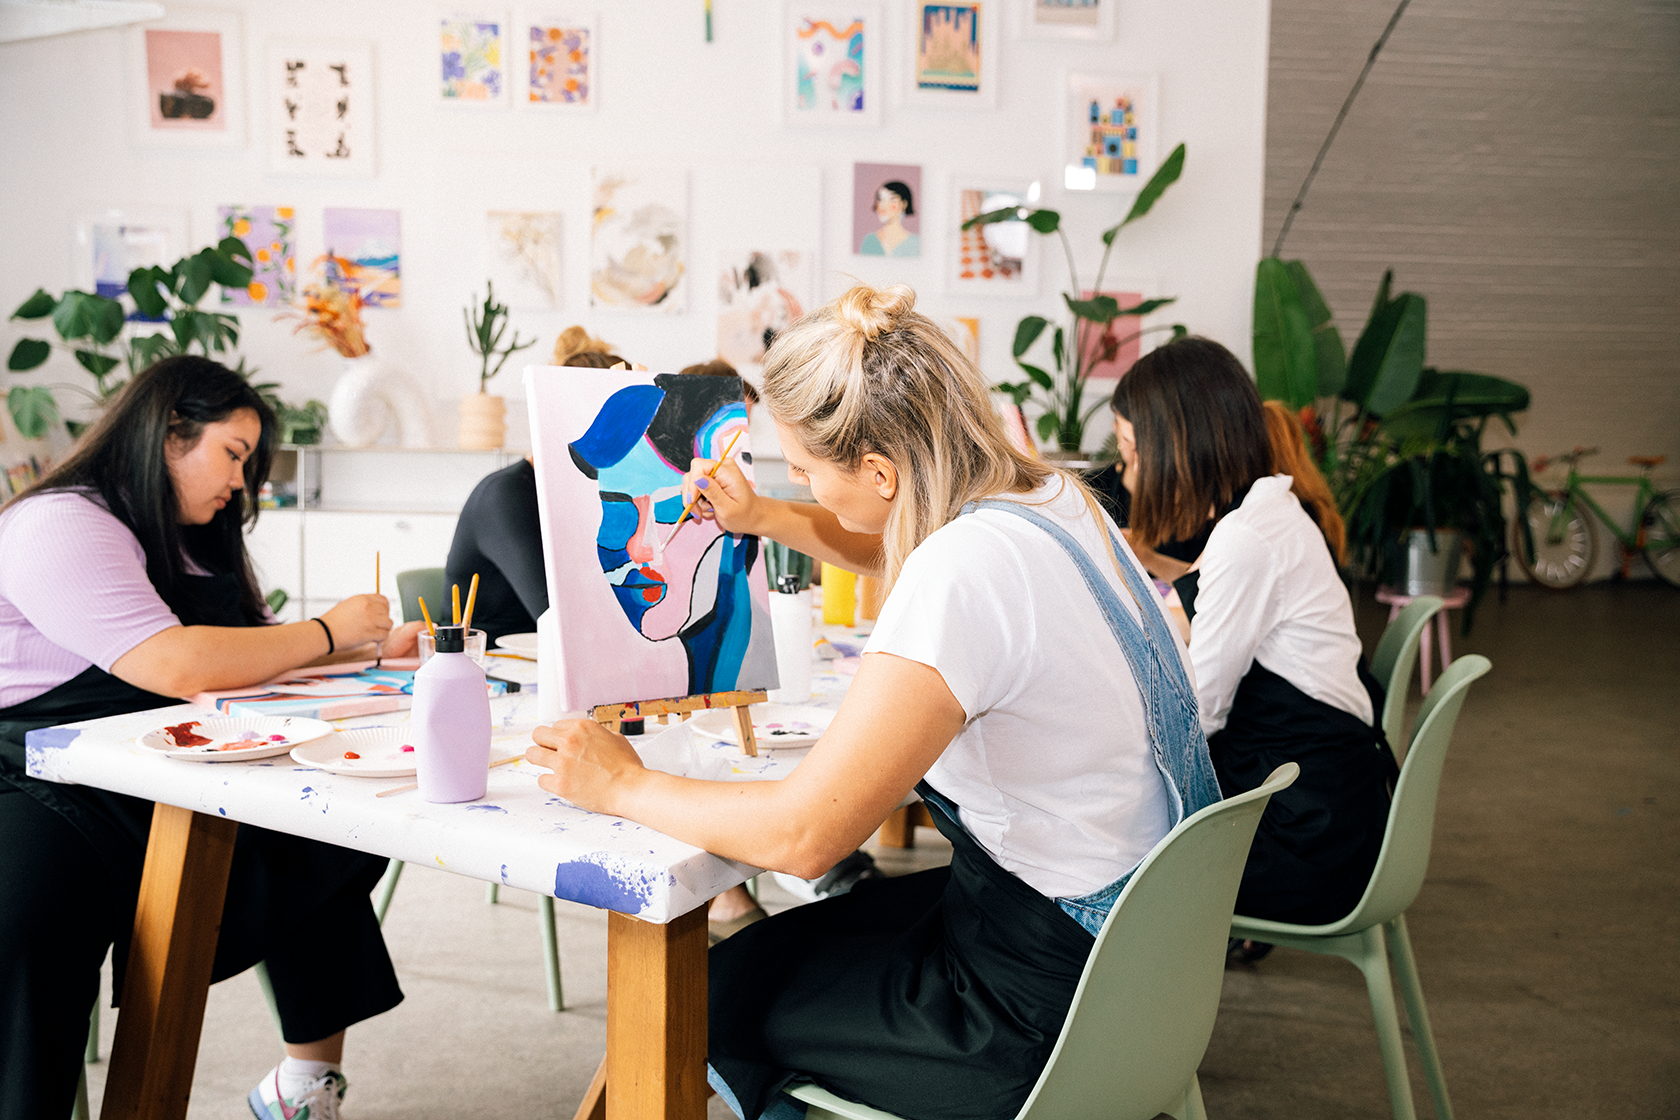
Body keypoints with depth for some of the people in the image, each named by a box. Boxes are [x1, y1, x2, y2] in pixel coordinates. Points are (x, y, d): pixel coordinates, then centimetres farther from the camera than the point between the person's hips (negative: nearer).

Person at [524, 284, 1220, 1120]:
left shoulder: (963, 573, -31)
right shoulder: (1048, 495, -2)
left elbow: (804, 833, -28)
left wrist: (624, 786, -14)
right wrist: (764, 516, 16)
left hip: (1048, 1003, -9)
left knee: (716, 992, 13)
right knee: (802, 933, 27)